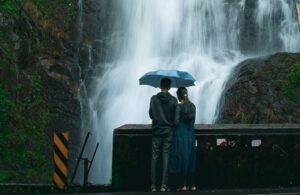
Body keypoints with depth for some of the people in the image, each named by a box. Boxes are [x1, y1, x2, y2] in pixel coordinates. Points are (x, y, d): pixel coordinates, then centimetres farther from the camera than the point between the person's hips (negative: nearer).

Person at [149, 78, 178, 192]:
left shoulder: (154, 99, -3)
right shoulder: (173, 100, -5)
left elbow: (150, 115, 4)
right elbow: (175, 117, -3)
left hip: (156, 131, 1)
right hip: (168, 131, 0)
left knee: (154, 157, 4)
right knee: (166, 157, 2)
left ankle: (153, 185, 1)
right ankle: (164, 185, -3)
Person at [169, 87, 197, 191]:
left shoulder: (179, 106, -11)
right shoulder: (192, 106, 6)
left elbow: (176, 122, -13)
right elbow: (192, 121, 10)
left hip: (180, 135, -5)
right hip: (190, 135, 5)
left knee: (180, 159, -1)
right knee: (190, 159, 11)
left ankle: (182, 184, -3)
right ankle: (191, 184, 12)